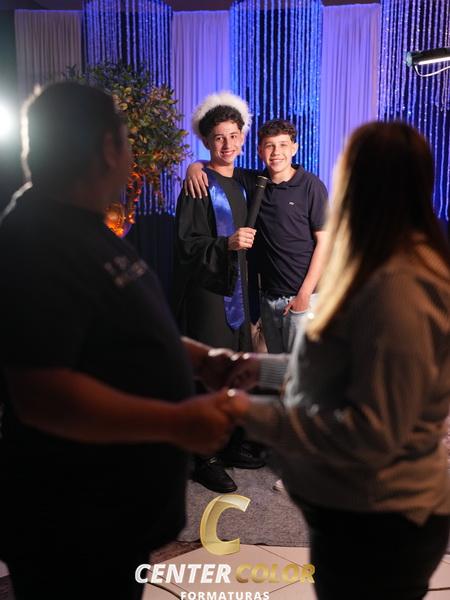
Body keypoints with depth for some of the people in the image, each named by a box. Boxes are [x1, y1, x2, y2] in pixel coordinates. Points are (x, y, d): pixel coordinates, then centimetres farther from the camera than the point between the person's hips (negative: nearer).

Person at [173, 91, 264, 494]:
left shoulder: (242, 184, 13)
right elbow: (186, 242, -15)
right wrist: (227, 244, -27)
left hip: (235, 290, 8)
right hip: (205, 291, -7)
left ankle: (231, 444, 29)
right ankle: (204, 457, 10)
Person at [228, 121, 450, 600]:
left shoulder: (394, 288, -27)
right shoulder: (385, 273, 6)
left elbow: (373, 432, -28)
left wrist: (254, 416, -27)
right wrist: (266, 367, 9)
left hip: (374, 521, -9)